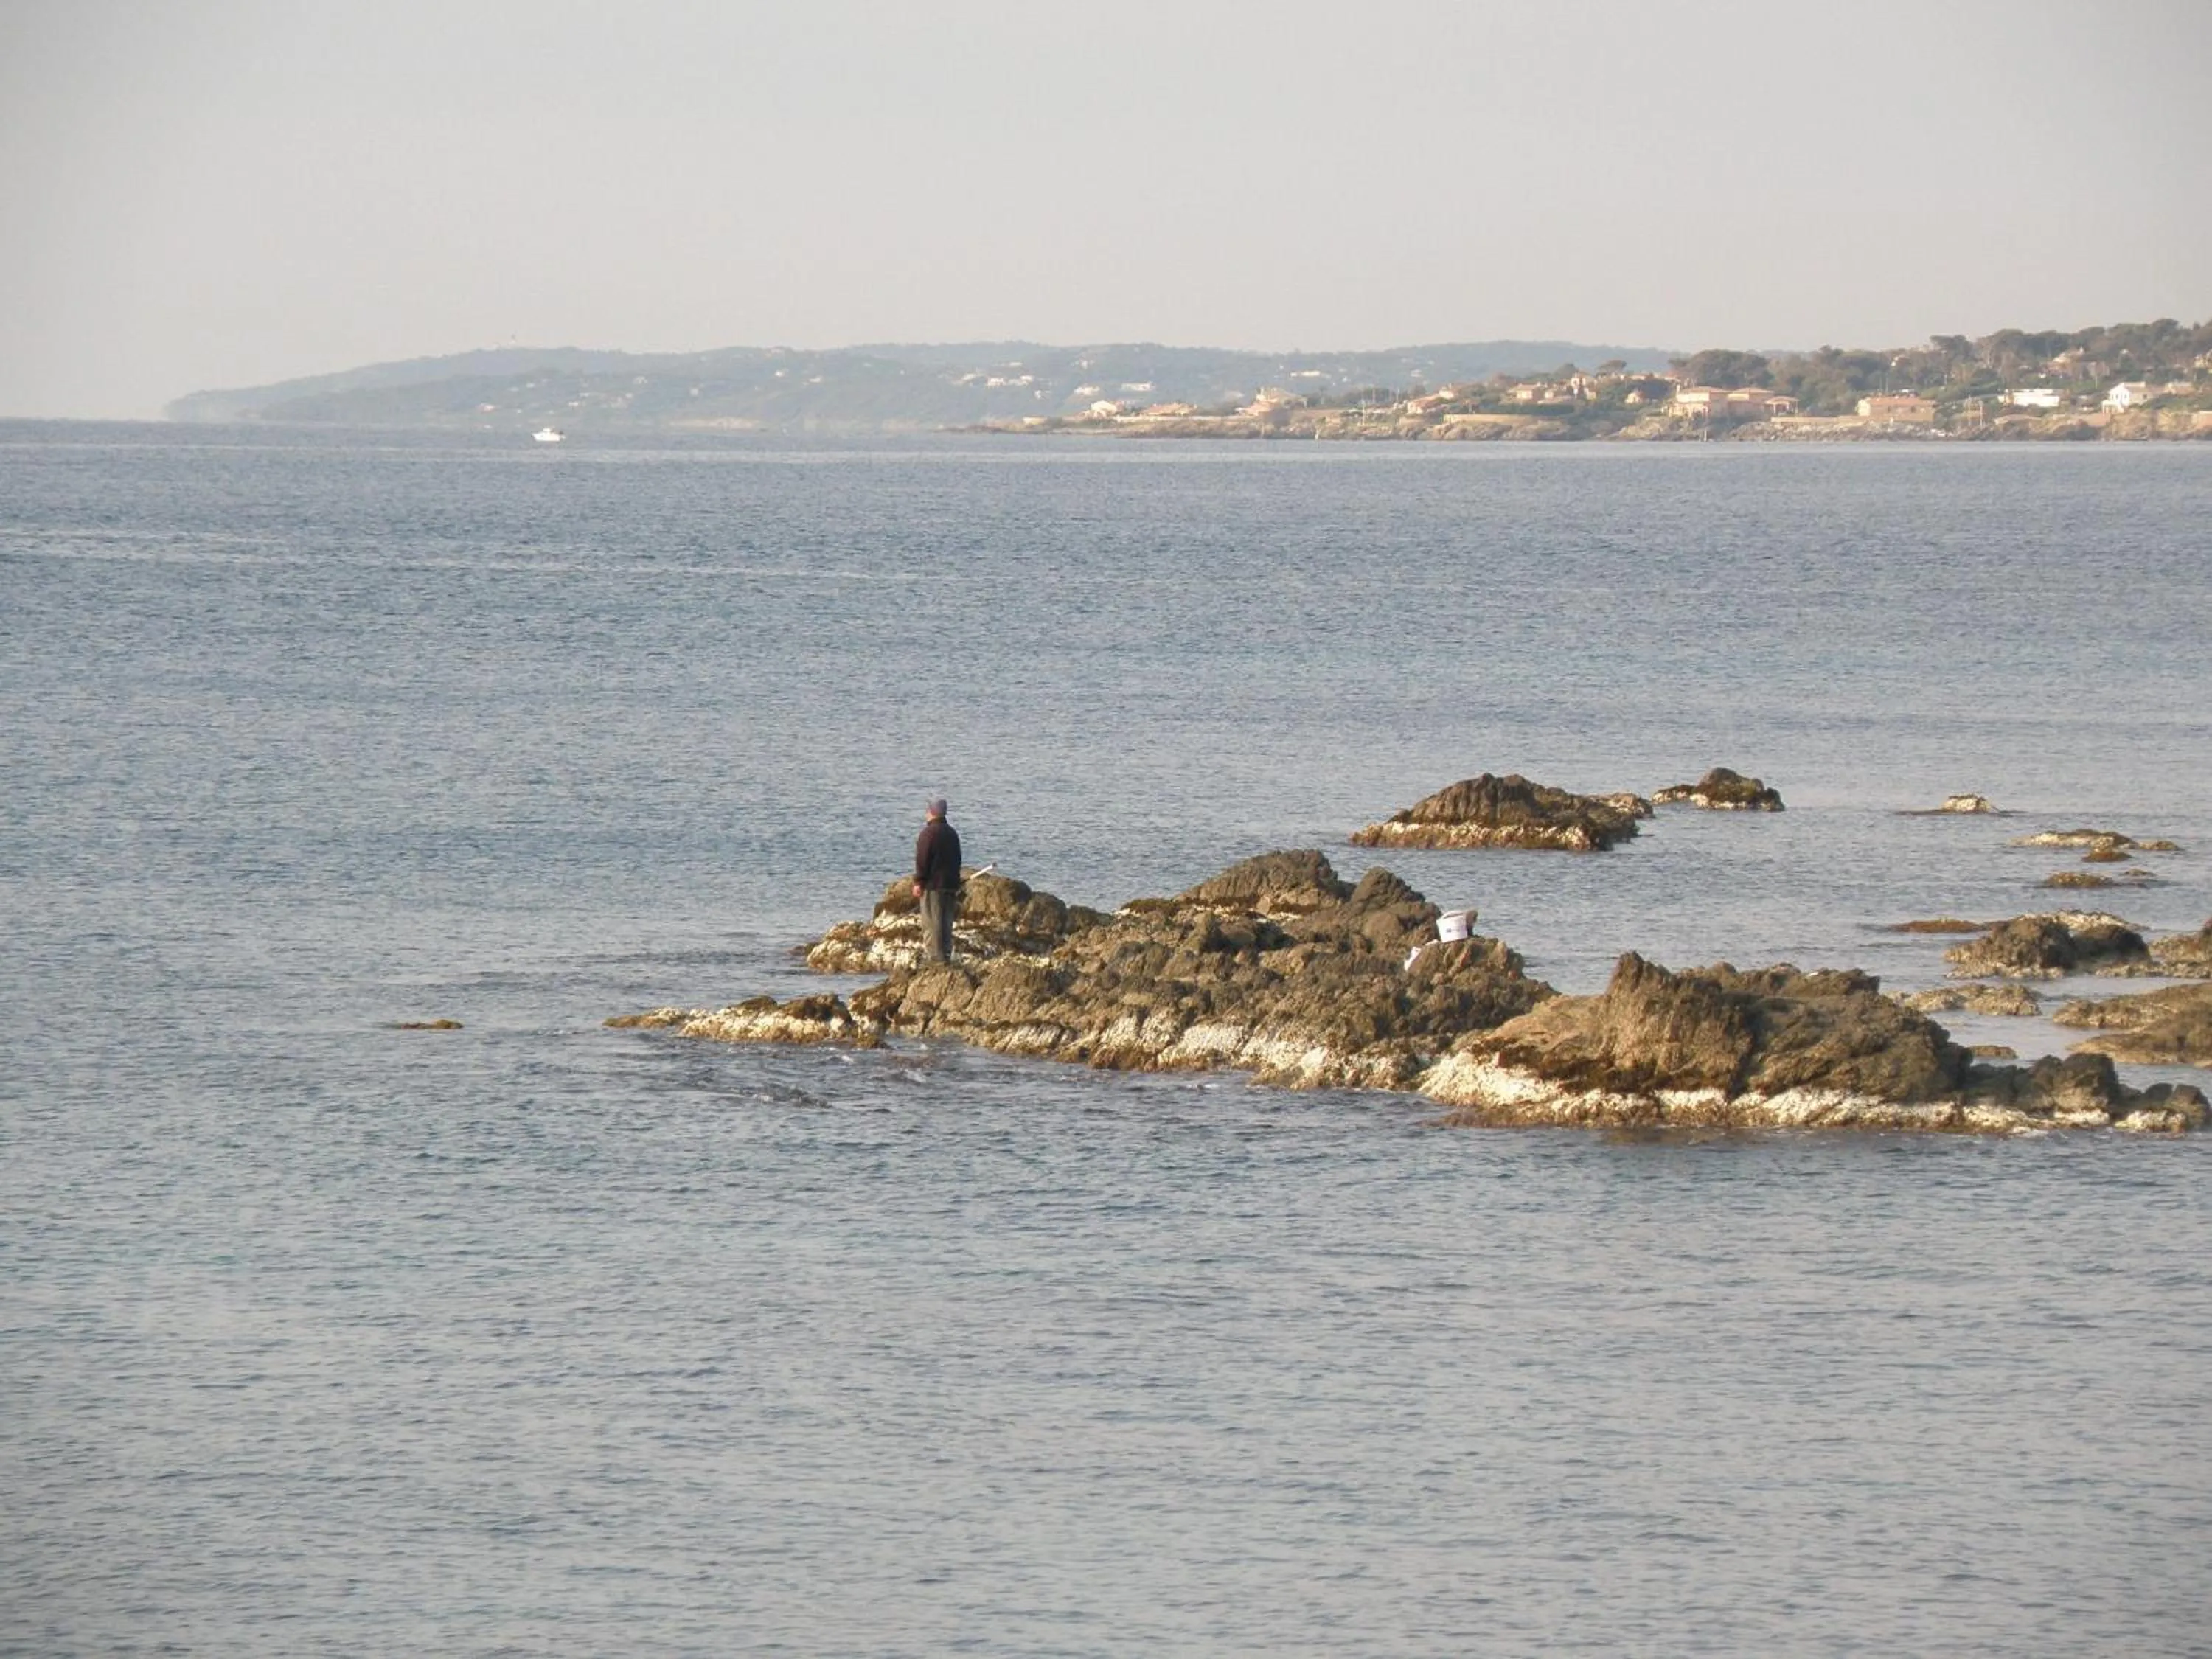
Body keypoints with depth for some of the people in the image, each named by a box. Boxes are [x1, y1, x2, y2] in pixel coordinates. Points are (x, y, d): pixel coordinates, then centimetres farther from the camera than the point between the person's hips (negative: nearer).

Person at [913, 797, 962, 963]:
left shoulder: (929, 833, -12)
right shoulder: (952, 833, 14)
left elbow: (922, 860, -14)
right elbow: (957, 860, 20)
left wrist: (918, 882, -10)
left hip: (933, 883, -8)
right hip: (951, 884, 8)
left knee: (932, 920, -7)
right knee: (946, 920, 12)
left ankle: (934, 953, -10)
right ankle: (946, 952, 13)